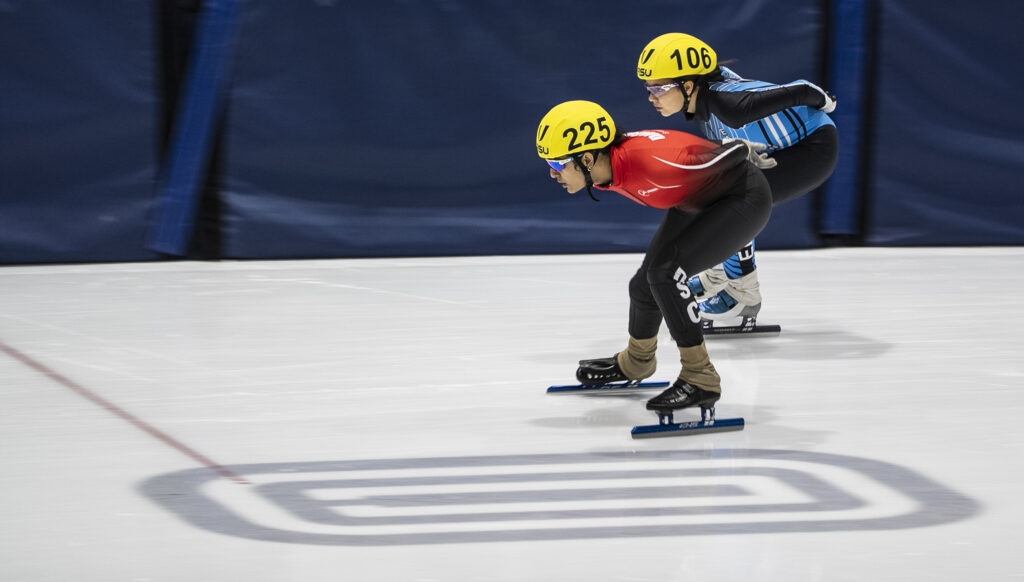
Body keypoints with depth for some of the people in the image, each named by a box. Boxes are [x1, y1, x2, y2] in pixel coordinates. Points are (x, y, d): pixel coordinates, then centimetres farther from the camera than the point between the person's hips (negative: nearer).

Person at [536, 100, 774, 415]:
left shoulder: (650, 162, -40)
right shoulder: (605, 169, -13)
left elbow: (725, 157, -26)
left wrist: (745, 151, -6)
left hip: (745, 198, -8)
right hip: (695, 201, 8)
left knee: (665, 271, -23)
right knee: (645, 283, 13)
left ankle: (701, 379, -14)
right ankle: (635, 362, 42)